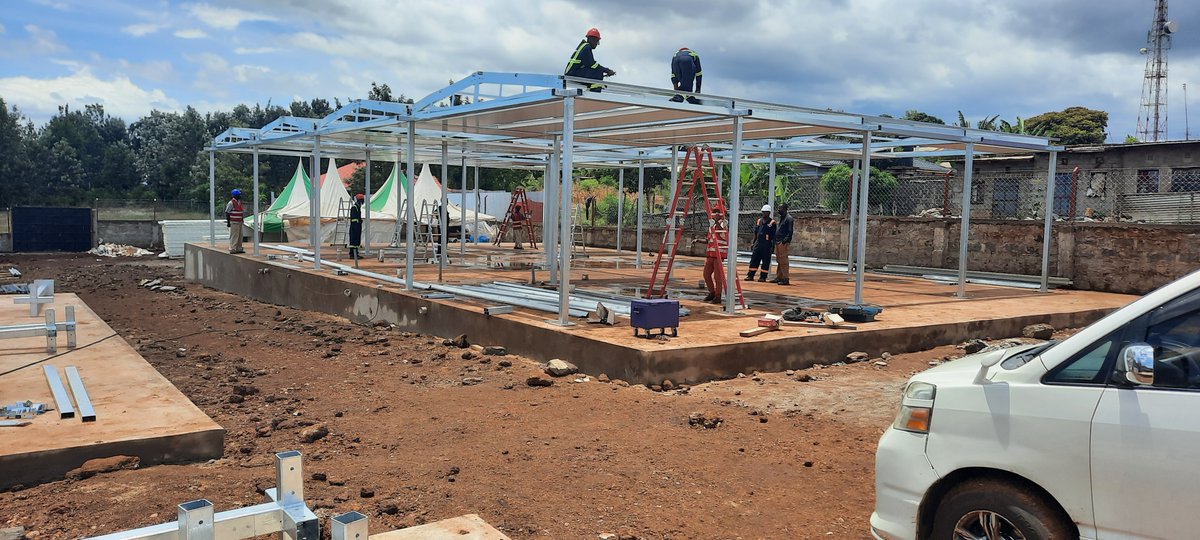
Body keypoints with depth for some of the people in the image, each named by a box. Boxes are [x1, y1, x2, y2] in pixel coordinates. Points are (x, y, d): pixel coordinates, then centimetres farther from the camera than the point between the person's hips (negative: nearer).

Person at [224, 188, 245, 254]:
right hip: (234, 223, -9)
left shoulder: (239, 202, 14)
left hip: (239, 222, 9)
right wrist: (228, 222, -16)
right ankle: (232, 249, -5)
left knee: (240, 236, 11)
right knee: (234, 236, -8)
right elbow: (227, 212, -13)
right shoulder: (231, 203, -12)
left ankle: (239, 249, 18)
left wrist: (242, 219, 23)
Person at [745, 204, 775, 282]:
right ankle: (750, 275, 7)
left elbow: (774, 236, -4)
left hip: (767, 244, -5)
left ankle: (763, 277, 5)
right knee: (754, 259, 3)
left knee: (765, 261, -1)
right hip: (758, 243, 5)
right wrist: (753, 243, 15)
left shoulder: (772, 223, -2)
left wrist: (773, 246, -10)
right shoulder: (759, 221, 14)